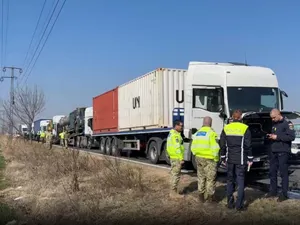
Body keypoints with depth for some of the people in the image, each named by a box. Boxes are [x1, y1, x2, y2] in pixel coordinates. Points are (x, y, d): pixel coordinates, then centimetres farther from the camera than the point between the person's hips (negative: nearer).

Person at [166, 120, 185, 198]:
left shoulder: (171, 133, 15)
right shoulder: (176, 135, -18)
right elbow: (177, 148, -23)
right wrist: (181, 158, -20)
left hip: (173, 157, 11)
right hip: (177, 158, -11)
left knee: (174, 174, 16)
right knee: (176, 175, -5)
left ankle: (173, 191, 24)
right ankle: (174, 192, 0)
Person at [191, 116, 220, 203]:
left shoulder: (197, 133, 7)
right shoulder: (211, 133, -14)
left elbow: (193, 147, 10)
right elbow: (215, 148, -19)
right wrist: (216, 159, -8)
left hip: (199, 158, 6)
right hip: (209, 159, -6)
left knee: (201, 177, 15)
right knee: (210, 178, 6)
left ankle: (201, 196, 21)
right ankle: (210, 196, 12)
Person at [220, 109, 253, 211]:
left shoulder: (226, 128, 2)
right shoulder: (245, 128, -6)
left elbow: (222, 145, 3)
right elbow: (248, 145, -6)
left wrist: (223, 158, 12)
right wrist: (250, 159, 1)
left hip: (230, 159, 3)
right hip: (241, 159, -2)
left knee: (230, 180, 12)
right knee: (241, 181, 3)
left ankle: (230, 203, 16)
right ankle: (239, 205, 3)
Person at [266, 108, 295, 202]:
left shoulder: (287, 123, -10)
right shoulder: (274, 123, 14)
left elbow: (292, 137, -18)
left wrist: (277, 137, -18)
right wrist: (271, 136, 4)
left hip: (283, 152, -8)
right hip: (273, 152, 8)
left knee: (283, 173, -2)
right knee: (272, 172, 12)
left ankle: (284, 194, 6)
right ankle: (273, 191, 24)